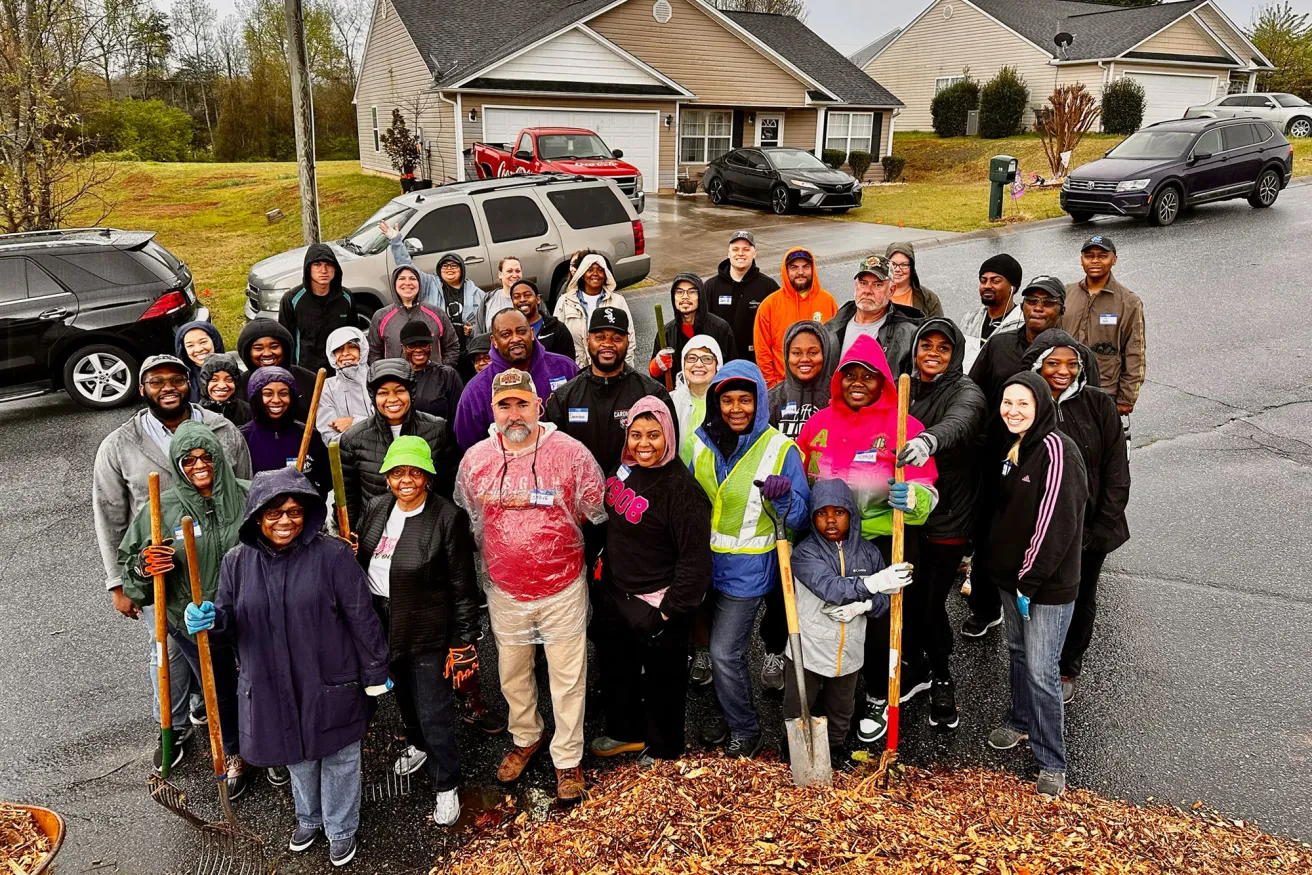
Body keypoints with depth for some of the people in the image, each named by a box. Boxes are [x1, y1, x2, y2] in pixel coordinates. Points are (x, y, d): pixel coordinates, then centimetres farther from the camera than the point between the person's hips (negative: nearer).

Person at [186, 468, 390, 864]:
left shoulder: (333, 555, -17)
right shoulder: (237, 562, -5)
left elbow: (362, 619, -12)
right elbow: (228, 624, 5)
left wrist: (375, 675, -9)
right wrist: (209, 621, -19)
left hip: (332, 686, -3)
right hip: (273, 689, 3)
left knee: (339, 759, 15)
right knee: (298, 758, 25)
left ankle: (341, 830, 40)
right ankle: (308, 817, 52)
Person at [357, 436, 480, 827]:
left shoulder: (448, 517, -20)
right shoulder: (376, 508, -1)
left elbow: (463, 586, -16)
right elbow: (358, 557, 15)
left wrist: (464, 640, -14)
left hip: (426, 626, -6)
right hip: (381, 618, 6)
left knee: (434, 708, 2)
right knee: (403, 690, 27)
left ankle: (447, 786, 22)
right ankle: (418, 744, 54)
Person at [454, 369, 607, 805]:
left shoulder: (571, 453, -14)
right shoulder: (475, 459, -4)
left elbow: (598, 512, -1)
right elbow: (467, 519, 11)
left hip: (563, 589, -3)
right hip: (505, 590, 3)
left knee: (568, 677, 9)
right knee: (512, 673, 20)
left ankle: (567, 759, 28)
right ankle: (525, 739, 45)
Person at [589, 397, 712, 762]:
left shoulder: (681, 488, -24)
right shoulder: (623, 469, -2)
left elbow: (695, 559, -23)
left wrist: (672, 610, -20)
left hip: (656, 606, -7)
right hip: (615, 596, 8)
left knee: (661, 680, 13)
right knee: (615, 666, 25)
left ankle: (662, 749, 38)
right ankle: (626, 731, 49)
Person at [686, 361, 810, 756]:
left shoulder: (780, 449, -13)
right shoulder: (703, 443, 0)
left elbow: (799, 516, -12)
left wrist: (783, 497, -33)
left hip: (747, 569, -5)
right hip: (705, 561, 5)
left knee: (725, 652, -1)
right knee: (718, 646, 18)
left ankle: (745, 729, 22)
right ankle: (728, 712, 41)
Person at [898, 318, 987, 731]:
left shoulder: (966, 393, -11)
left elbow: (958, 423, -34)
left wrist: (928, 440, -55)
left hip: (946, 519, -4)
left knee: (930, 604, 1)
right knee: (905, 597, 11)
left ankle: (942, 680, 28)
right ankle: (913, 666, 38)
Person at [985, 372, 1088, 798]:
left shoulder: (1056, 450, -20)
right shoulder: (1012, 448, 7)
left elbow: (1055, 522, -22)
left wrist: (1030, 579, -19)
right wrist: (1002, 566, 14)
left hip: (1049, 583, -8)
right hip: (1011, 573, 8)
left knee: (1042, 671, -3)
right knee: (1018, 652, 23)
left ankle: (1052, 763, 11)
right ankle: (1019, 721, 43)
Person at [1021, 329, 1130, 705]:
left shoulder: (1099, 405, -8)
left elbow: (1116, 470, -6)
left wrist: (1104, 525, -10)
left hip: (1089, 527, 1)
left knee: (1081, 600, 19)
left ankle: (1067, 670, 42)